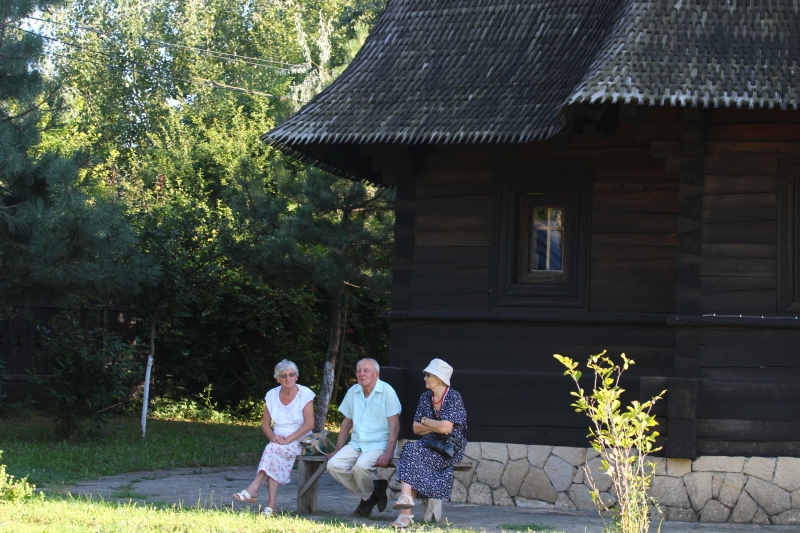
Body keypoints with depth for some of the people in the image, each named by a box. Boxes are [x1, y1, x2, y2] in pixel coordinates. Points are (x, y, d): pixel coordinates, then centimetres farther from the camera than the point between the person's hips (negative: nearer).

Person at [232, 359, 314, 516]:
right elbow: (265, 424, 9)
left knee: (273, 450, -32)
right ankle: (271, 505, -38)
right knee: (275, 458, -31)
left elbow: (309, 424, -12)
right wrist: (273, 437, -13)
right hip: (278, 442, 3)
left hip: (299, 443, -3)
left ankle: (253, 488, -34)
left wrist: (288, 439, -20)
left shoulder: (305, 394, -5)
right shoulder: (272, 395, 6)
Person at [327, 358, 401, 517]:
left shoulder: (386, 391, -8)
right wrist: (337, 450, 10)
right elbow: (347, 422, 17)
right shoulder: (353, 392, 9)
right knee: (334, 465, -19)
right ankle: (367, 492, 0)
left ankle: (368, 498, -2)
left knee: (361, 465, -34)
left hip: (379, 444, -6)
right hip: (357, 443, 6)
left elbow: (395, 426, -11)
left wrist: (388, 453, -21)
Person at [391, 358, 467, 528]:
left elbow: (445, 428, -18)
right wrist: (436, 427, -5)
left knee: (411, 451, -29)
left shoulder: (454, 398, -8)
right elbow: (416, 429, 11)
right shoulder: (425, 398, 12)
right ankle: (405, 513, -38)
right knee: (410, 450, -28)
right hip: (430, 445, 5)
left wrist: (425, 421, -2)